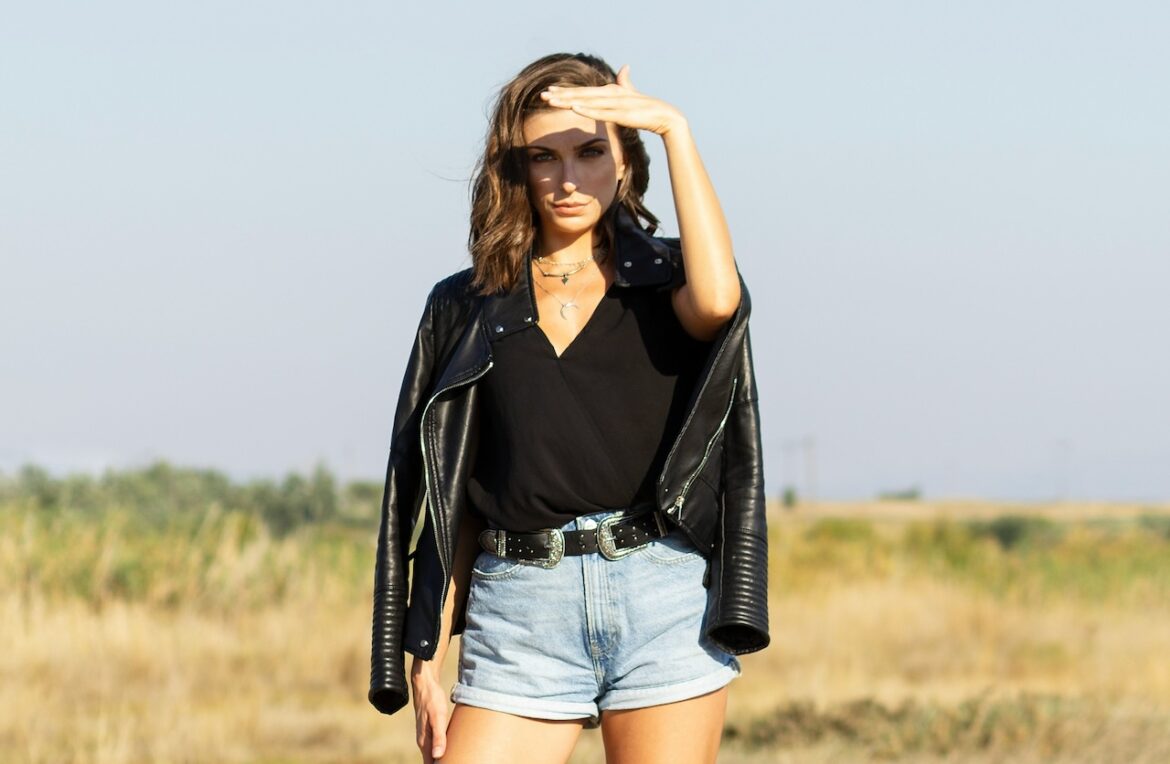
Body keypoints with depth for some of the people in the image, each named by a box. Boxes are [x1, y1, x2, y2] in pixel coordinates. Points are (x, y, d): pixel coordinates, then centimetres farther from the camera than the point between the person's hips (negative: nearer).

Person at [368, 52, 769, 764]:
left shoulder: (666, 281, 10)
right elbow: (448, 507, 12)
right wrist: (427, 667, 6)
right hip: (519, 611, 1)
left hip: (665, 602, -1)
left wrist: (676, 130, -12)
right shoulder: (466, 309, 13)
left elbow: (717, 298, -17)